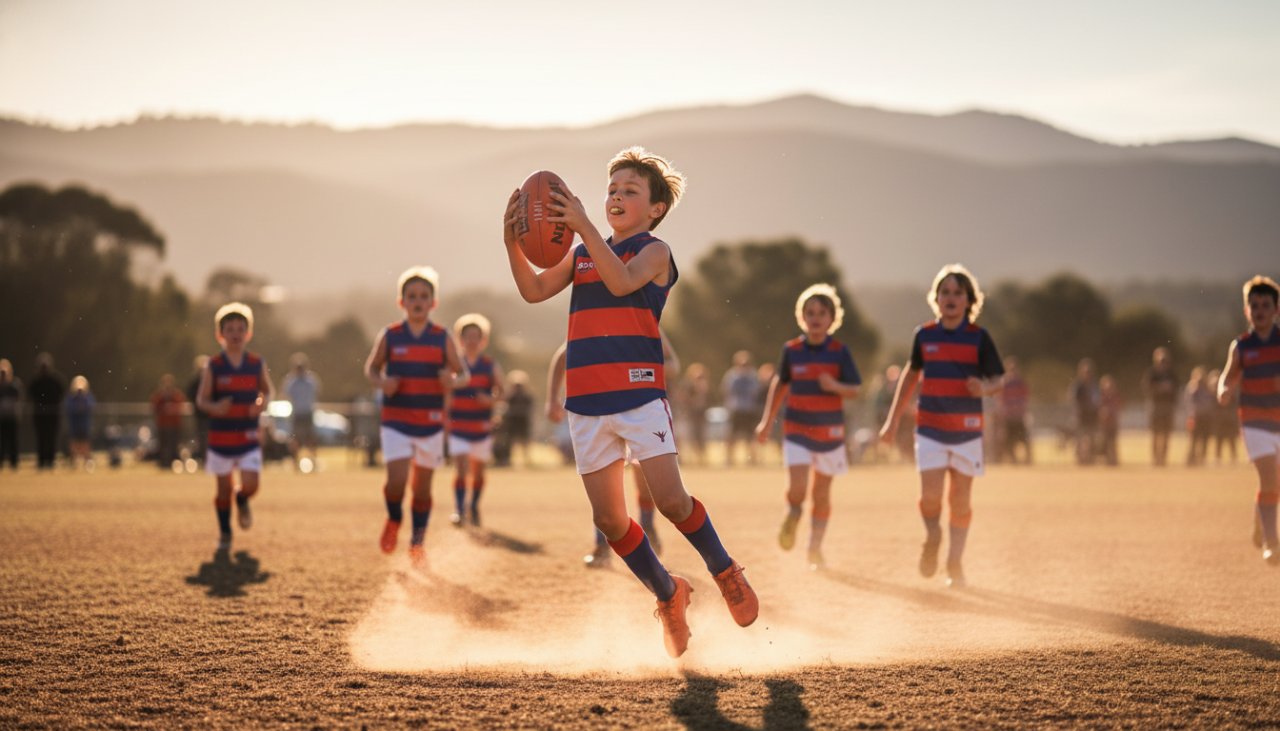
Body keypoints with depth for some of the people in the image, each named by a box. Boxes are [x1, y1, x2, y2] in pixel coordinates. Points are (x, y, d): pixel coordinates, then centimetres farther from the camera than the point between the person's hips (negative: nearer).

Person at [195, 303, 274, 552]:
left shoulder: (257, 363, 0)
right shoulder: (213, 366, -5)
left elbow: (268, 390, 13)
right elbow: (201, 399, -3)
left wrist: (263, 402, -9)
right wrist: (214, 407, -25)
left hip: (249, 436, 1)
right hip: (221, 435, -1)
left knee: (251, 485, -11)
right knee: (223, 488, 7)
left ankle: (242, 501, 26)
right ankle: (224, 533, 26)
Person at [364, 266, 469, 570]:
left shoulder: (443, 338, 0)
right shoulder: (389, 336, -1)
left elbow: (464, 373, 6)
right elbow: (371, 367, 11)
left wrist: (454, 381, -17)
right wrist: (381, 382, -11)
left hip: (430, 424, 1)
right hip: (396, 422, -1)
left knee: (422, 485, 8)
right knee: (396, 480, -14)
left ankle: (418, 544, 24)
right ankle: (394, 520, 18)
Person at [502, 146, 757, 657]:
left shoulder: (654, 251, 0)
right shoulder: (580, 255, 16)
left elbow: (621, 281, -21)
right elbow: (535, 290, 3)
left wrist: (584, 227, -29)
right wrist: (512, 244, -13)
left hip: (639, 394, -5)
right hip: (586, 402, 5)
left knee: (670, 500, -14)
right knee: (608, 517, 3)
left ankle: (726, 574, 12)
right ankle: (668, 595, 23)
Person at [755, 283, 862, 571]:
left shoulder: (840, 352, -4)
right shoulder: (792, 350, -1)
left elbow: (854, 390, -5)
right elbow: (779, 384, 11)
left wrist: (834, 386, -26)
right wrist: (767, 421, 12)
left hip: (830, 431, 0)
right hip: (797, 429, 0)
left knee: (821, 493, 8)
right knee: (797, 488, -15)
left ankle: (815, 548, 22)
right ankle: (792, 516, 18)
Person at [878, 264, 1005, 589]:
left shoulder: (979, 338, -2)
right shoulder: (924, 335, 4)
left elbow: (998, 378, 2)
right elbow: (911, 374, 16)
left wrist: (984, 388, -23)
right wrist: (893, 419, 17)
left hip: (967, 430, -1)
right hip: (930, 429, 1)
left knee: (960, 498, 3)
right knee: (930, 495, -11)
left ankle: (955, 563, 15)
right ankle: (932, 538, 19)